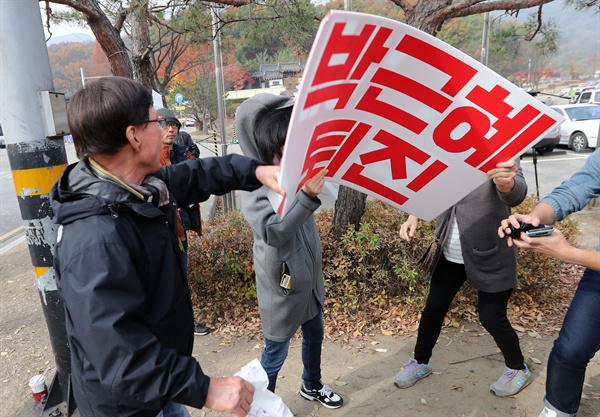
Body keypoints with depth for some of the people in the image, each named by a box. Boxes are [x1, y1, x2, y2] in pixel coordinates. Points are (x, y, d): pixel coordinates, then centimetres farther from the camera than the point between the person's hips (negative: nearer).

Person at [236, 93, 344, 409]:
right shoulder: (255, 188, -23)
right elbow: (272, 231, -35)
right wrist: (307, 197, -46)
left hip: (309, 277, 7)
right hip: (282, 284, -7)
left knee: (314, 336, 26)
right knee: (276, 352, 12)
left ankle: (312, 386, 52)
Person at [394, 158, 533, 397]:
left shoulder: (502, 159, -17)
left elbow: (515, 194, -37)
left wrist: (506, 182, -62)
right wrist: (414, 216, -5)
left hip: (490, 257, -4)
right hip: (450, 255, 5)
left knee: (492, 318, 5)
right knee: (433, 308, 10)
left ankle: (518, 370, 33)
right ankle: (420, 362, 31)